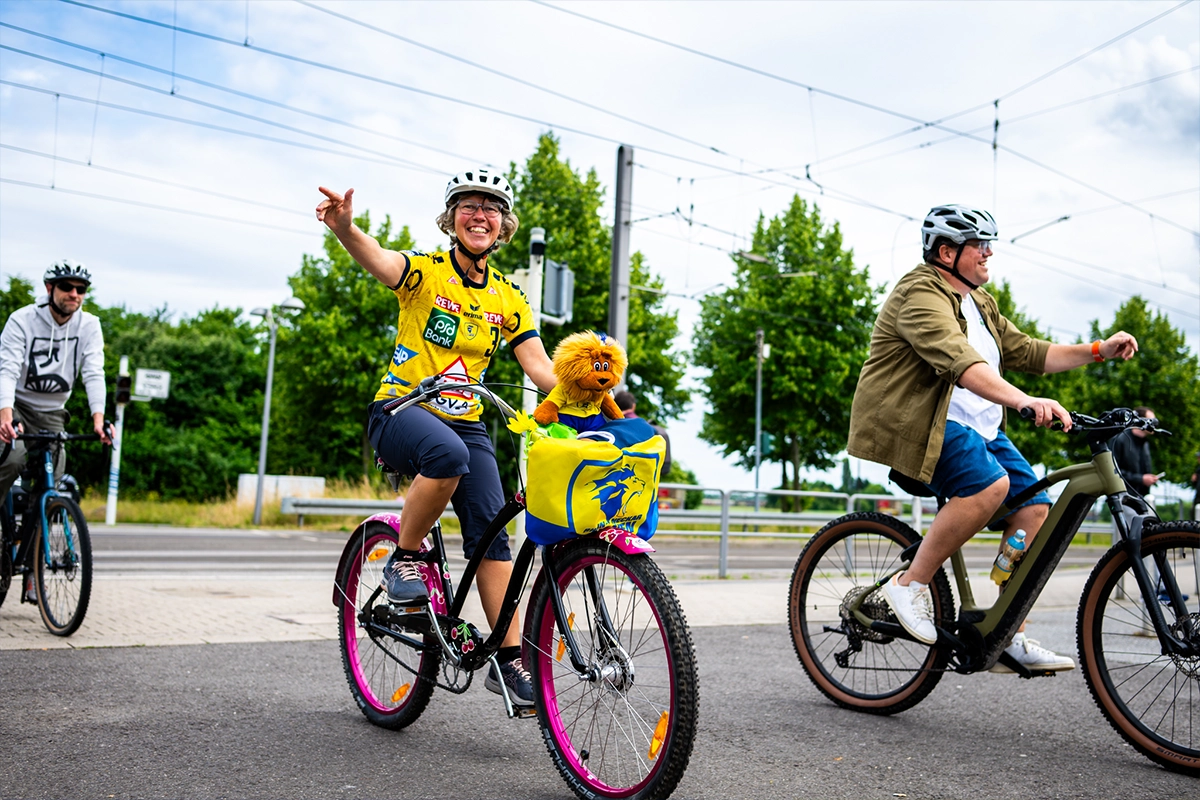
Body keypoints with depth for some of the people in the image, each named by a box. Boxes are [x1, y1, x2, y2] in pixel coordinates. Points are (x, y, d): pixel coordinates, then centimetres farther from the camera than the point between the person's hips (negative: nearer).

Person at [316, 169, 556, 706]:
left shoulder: (507, 299, 8)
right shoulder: (425, 270, -5)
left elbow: (540, 368, 1)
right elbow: (379, 260, -28)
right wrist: (345, 228, -50)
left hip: (465, 422, 4)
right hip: (400, 410, -4)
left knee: (491, 529, -10)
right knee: (448, 453, -38)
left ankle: (509, 659, -3)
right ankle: (404, 559, -14)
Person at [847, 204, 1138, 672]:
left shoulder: (979, 303, 21)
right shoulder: (921, 295, -14)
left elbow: (1026, 353, 19)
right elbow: (961, 362, -31)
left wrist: (1097, 351, 7)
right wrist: (1025, 402, -43)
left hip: (978, 429, 9)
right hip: (914, 423, -9)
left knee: (1035, 511, -5)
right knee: (990, 484, -32)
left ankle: (1008, 638, 2)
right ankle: (910, 585, -17)